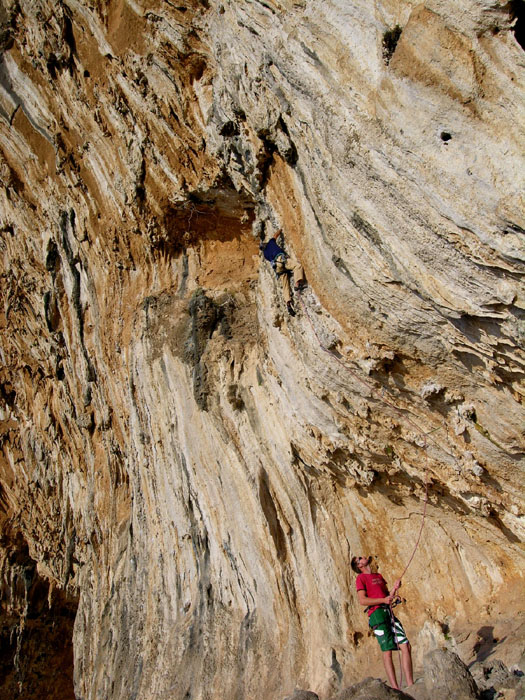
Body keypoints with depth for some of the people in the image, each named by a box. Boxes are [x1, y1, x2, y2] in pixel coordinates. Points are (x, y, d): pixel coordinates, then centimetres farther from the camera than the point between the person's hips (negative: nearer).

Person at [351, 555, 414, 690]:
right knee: (387, 651, -11)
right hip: (377, 613, -7)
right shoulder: (361, 578, 3)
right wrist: (384, 600, -15)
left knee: (406, 646, -4)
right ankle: (395, 688, -11)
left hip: (389, 612, 7)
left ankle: (410, 686, -3)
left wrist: (395, 588, 6)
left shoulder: (379, 576, 26)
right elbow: (362, 600, -7)